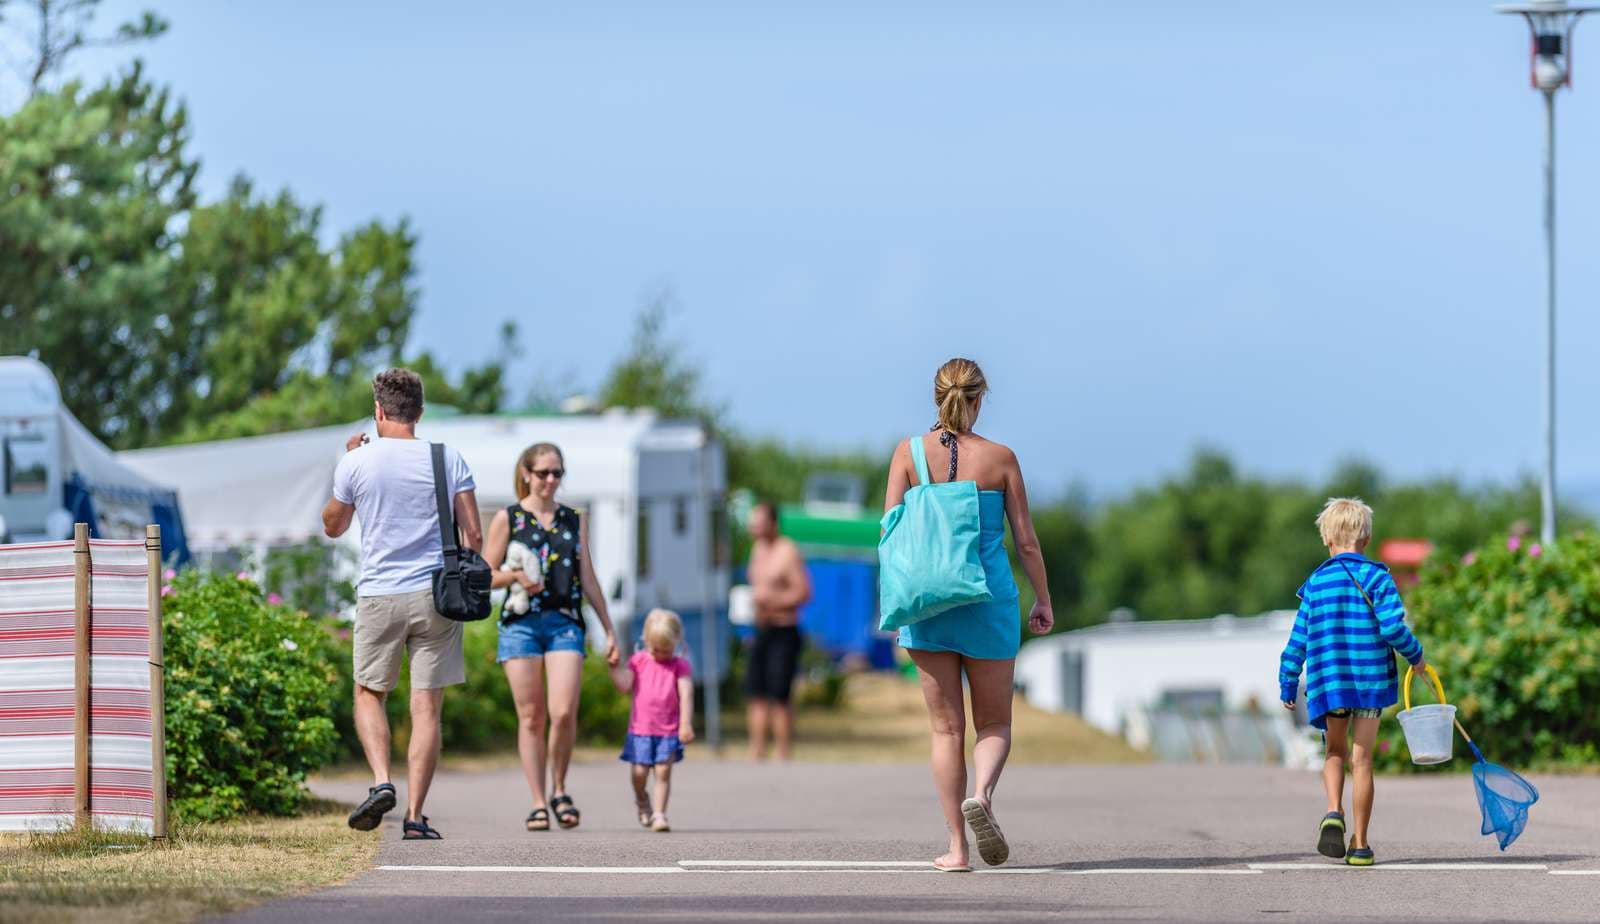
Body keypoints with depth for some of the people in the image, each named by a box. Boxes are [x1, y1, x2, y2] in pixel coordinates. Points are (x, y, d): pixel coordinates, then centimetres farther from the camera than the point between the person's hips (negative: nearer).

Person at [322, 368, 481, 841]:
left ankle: (381, 781, -6)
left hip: (379, 595, -1)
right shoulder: (449, 460, 2)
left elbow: (332, 526, 13)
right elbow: (473, 534, -1)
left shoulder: (358, 463, -1)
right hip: (436, 594, 1)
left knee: (368, 693, 17)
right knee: (426, 709, 2)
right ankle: (414, 816, -1)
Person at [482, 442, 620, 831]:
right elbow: (485, 575, 6)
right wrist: (515, 576, -14)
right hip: (521, 623, -1)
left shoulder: (575, 520, 13)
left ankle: (559, 791, 7)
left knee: (564, 712, -13)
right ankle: (538, 803, 4)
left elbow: (588, 579, 16)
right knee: (531, 717, -1)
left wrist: (609, 630, 14)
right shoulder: (508, 519, 5)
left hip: (566, 622, 1)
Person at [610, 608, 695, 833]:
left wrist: (686, 723, -19)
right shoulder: (639, 660, 6)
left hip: (669, 730, -1)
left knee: (663, 772, -6)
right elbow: (624, 685, -4)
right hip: (640, 728, 1)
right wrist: (613, 665, -15)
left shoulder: (680, 665, 1)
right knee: (639, 772, -1)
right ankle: (641, 801, 29)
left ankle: (659, 814, -1)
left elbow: (686, 694, -9)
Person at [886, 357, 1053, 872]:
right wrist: (1043, 601, 12)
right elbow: (1026, 540, 1)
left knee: (946, 727, 8)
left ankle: (957, 848, 3)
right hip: (989, 599, -1)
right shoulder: (1000, 459, -2)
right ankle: (981, 795, -19)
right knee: (994, 722, 12)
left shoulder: (910, 453, 0)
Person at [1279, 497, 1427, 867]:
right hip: (1371, 680, -1)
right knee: (1362, 758, 4)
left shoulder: (1315, 583, 3)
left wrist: (1288, 683, 13)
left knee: (1335, 752, 18)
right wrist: (1415, 655, 2)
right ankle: (1359, 844, 5)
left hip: (1328, 682, 1)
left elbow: (1299, 639, 5)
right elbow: (1392, 627, -15)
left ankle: (1334, 812, -10)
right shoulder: (1377, 578, -4)